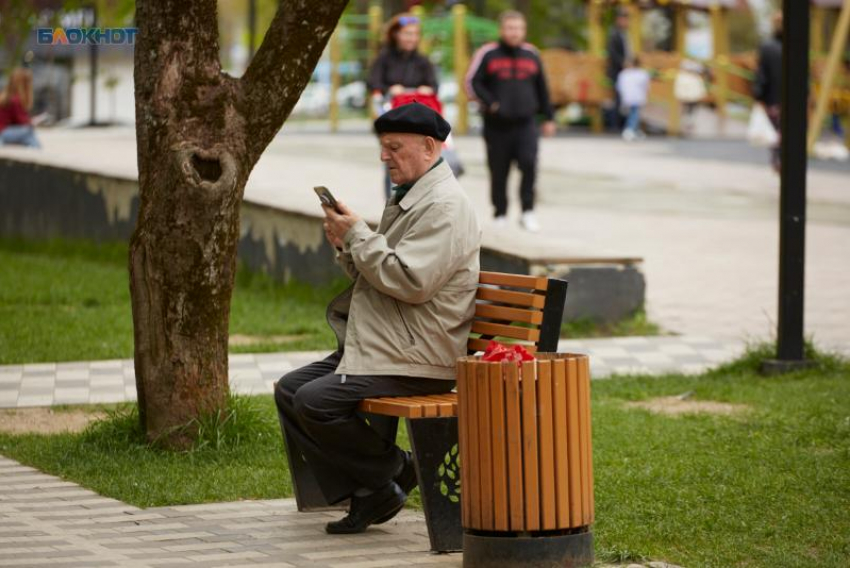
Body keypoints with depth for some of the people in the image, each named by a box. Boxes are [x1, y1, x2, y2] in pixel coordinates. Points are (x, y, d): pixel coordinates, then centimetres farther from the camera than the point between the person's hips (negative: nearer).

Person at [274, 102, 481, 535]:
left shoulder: (444, 206, -14)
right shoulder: (407, 199, 19)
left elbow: (409, 281, -24)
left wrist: (358, 235, -15)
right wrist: (346, 247, 4)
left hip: (416, 361, -11)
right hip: (375, 346, 11)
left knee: (315, 400, -23)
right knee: (289, 390, 1)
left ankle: (391, 469, -1)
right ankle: (366, 492, 1)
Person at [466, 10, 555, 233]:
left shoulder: (531, 55, 12)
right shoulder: (487, 54, 1)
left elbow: (541, 88, 19)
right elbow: (472, 83, 0)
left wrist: (549, 117, 18)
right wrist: (491, 104, -12)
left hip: (525, 123, 1)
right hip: (497, 125, -1)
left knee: (529, 163, -18)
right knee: (499, 173, 3)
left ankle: (528, 212, -9)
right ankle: (500, 215, 17)